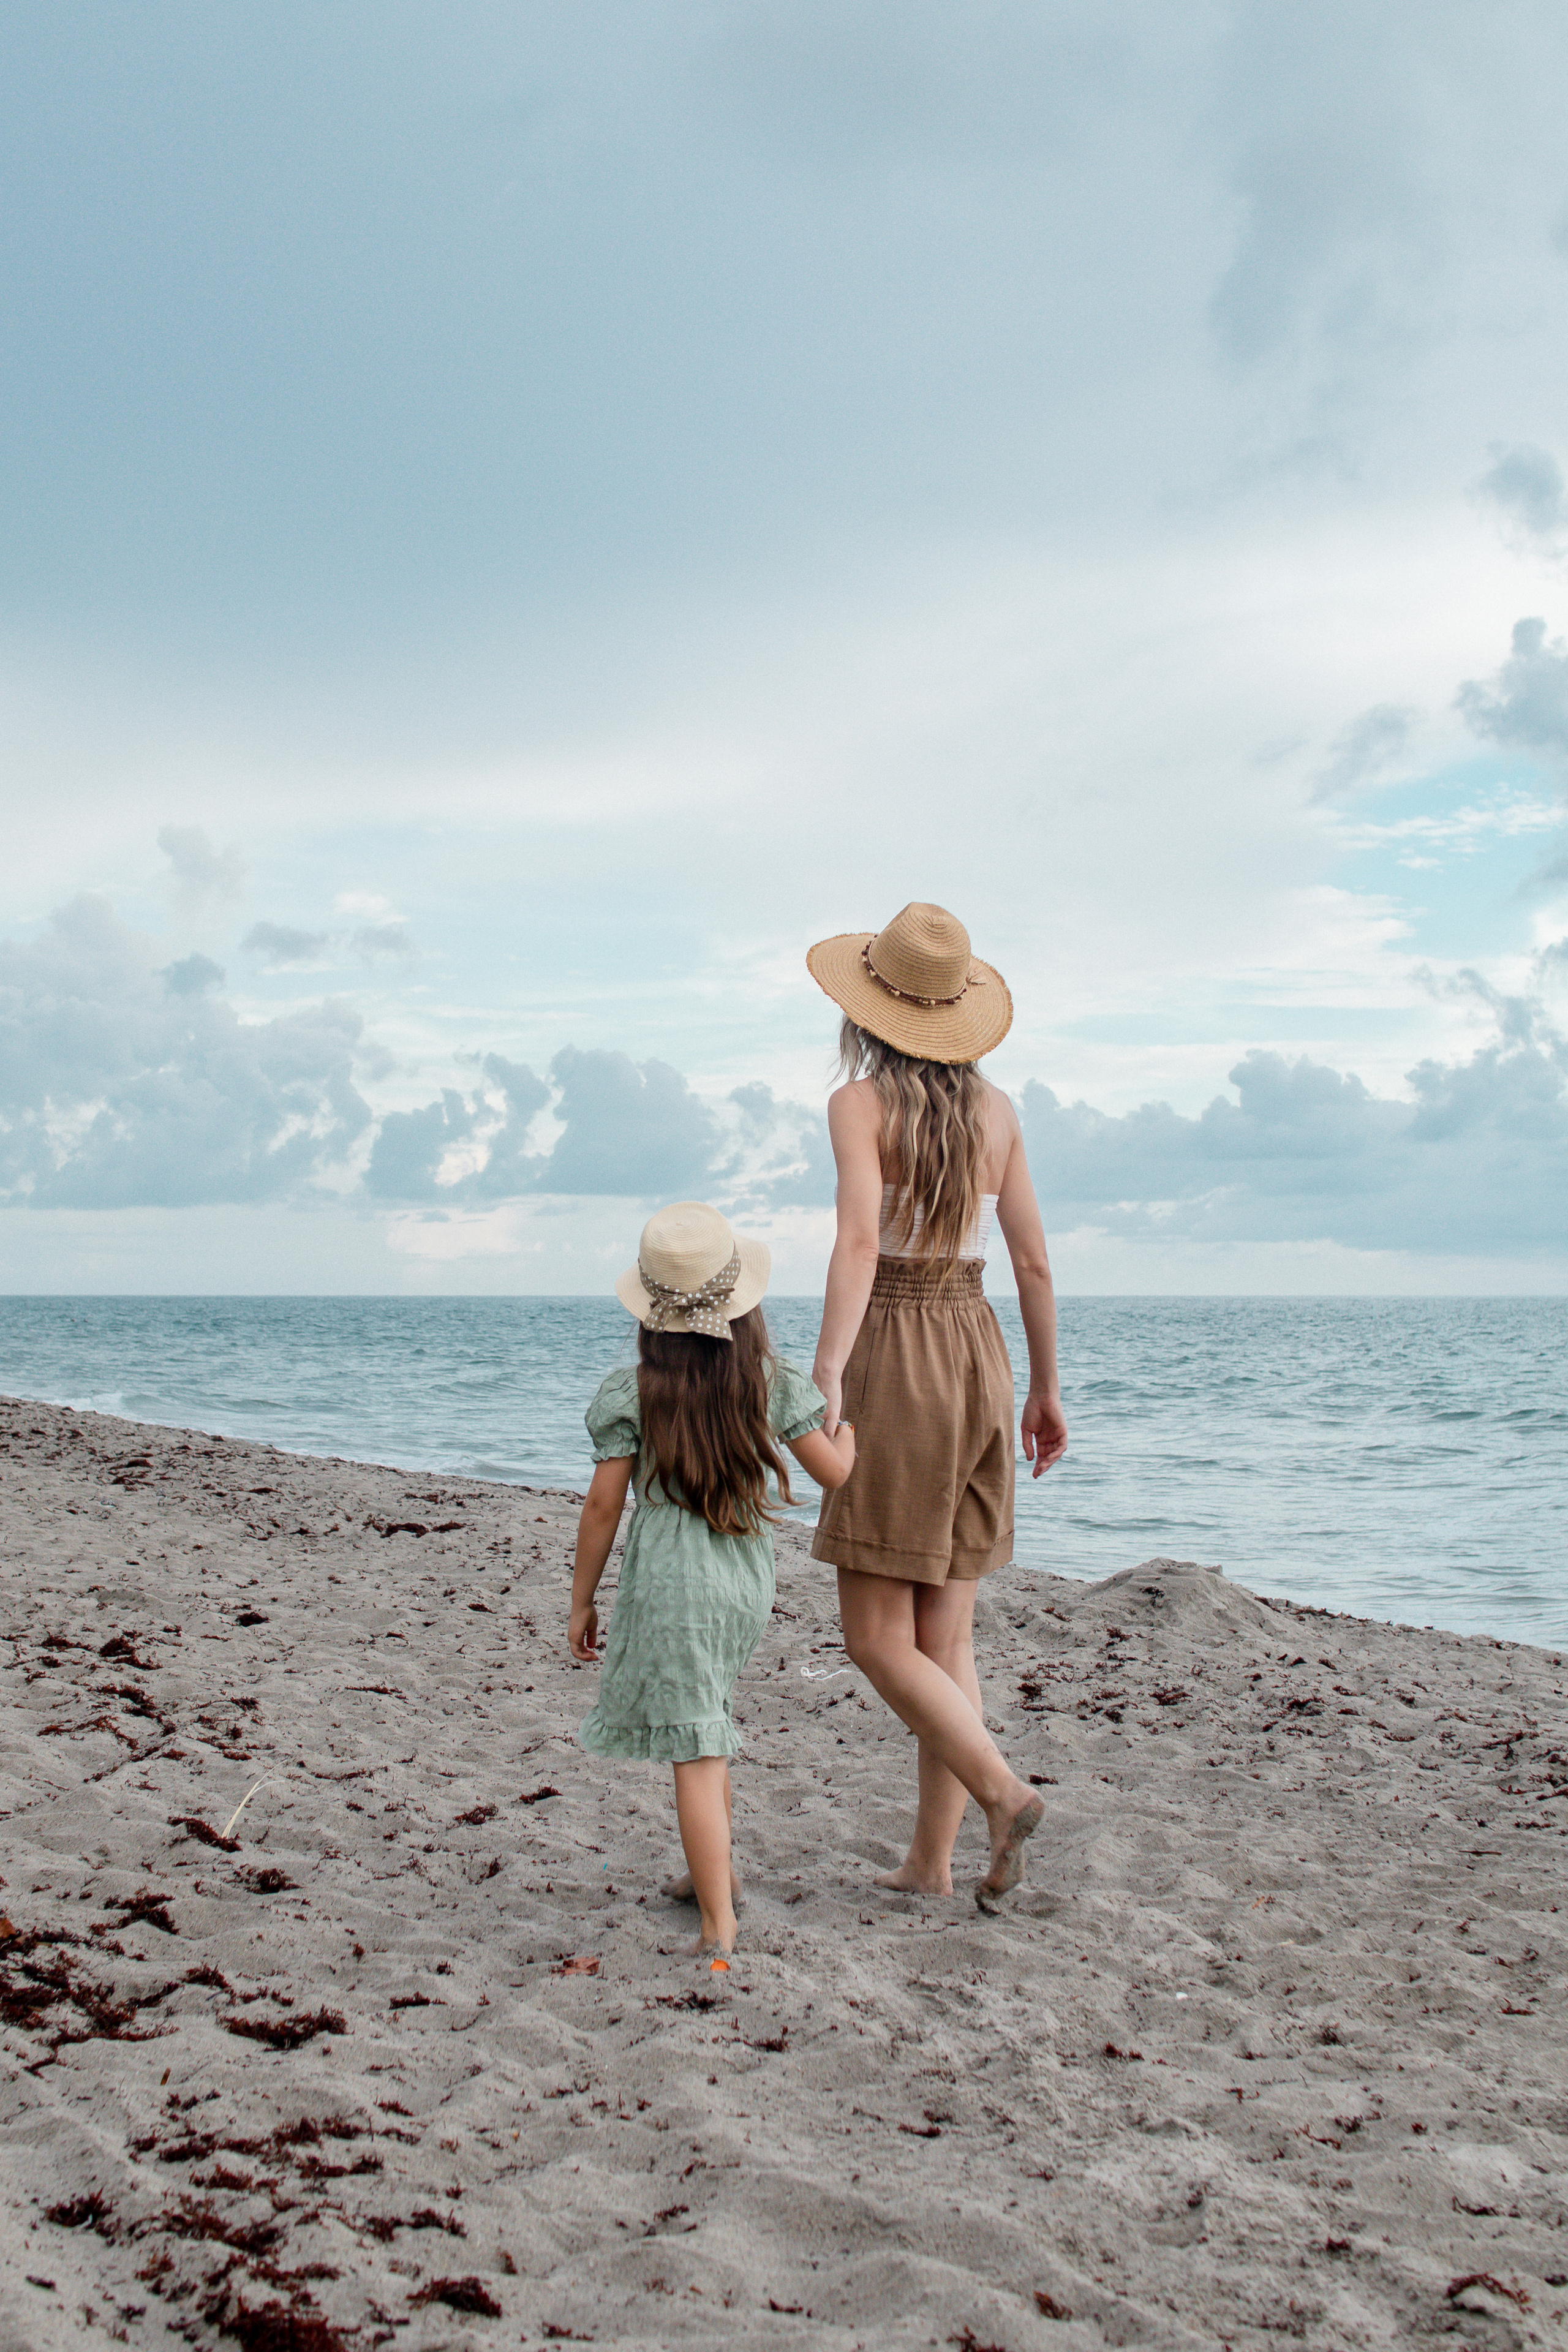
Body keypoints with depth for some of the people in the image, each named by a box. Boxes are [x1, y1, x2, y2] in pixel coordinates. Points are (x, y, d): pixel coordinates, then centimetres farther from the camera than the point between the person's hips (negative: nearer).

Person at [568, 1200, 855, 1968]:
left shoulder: (629, 1393, -6)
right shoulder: (772, 1380, 0)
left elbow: (603, 1505, -4)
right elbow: (835, 1471, 2)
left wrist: (581, 1602, 7)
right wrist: (847, 1416, 24)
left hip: (670, 1583, -5)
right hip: (748, 1581, 5)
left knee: (696, 1755, -4)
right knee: (701, 1724, 27)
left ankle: (719, 1930, -4)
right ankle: (715, 1871, 38)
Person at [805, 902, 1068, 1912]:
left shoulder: (862, 1103, -8)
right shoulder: (996, 1109, 7)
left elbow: (861, 1239, -23)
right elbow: (1034, 1260, 9)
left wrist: (826, 1370, -31)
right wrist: (1046, 1387, 18)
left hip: (898, 1358, -6)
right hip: (978, 1354, 6)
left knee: (878, 1639, 3)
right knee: (946, 1635, 11)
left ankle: (1004, 1791, -13)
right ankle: (931, 1860, 14)